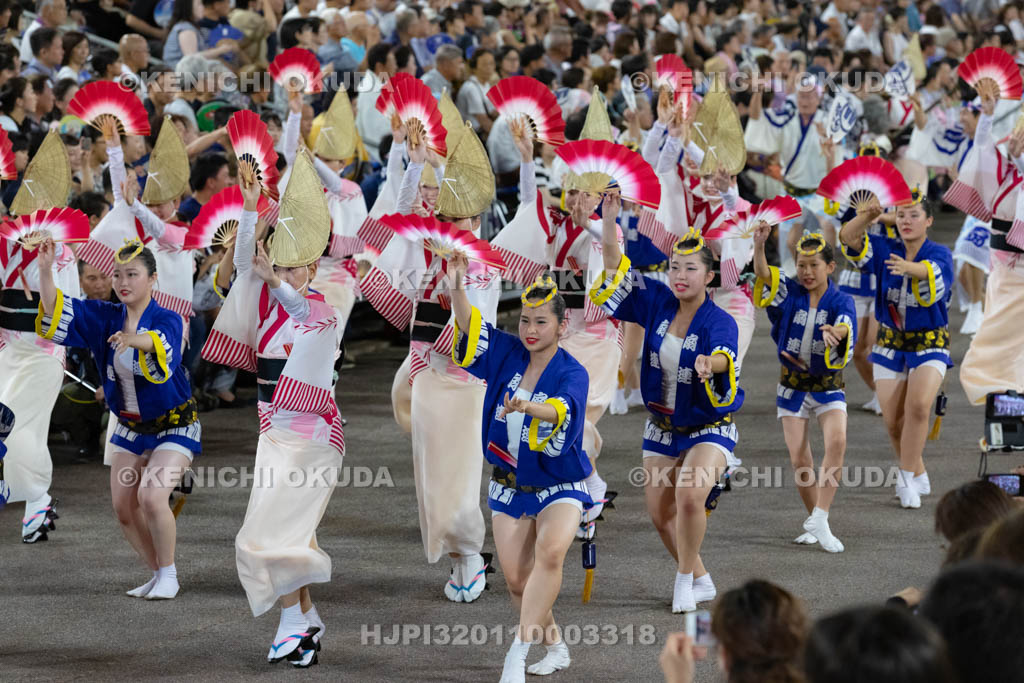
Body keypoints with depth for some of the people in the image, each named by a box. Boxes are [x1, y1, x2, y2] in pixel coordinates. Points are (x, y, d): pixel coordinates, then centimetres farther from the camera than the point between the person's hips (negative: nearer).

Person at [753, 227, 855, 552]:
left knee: (837, 442, -24)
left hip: (828, 387, -2)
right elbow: (763, 276, -24)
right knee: (799, 460, 0)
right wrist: (759, 245, -43)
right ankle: (814, 520, 20)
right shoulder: (790, 293, -5)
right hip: (793, 387, 2)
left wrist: (836, 332, -55)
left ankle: (820, 520, -19)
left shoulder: (841, 301, -9)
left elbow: (846, 326, -30)